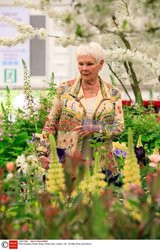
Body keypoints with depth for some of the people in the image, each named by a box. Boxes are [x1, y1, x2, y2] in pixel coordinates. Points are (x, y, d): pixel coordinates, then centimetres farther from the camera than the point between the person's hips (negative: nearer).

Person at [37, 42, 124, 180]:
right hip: (66, 161, -1)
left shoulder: (113, 94, 4)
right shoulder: (65, 89, 2)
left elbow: (119, 126, 1)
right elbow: (51, 123, 5)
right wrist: (43, 152, -4)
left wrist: (95, 128, -16)